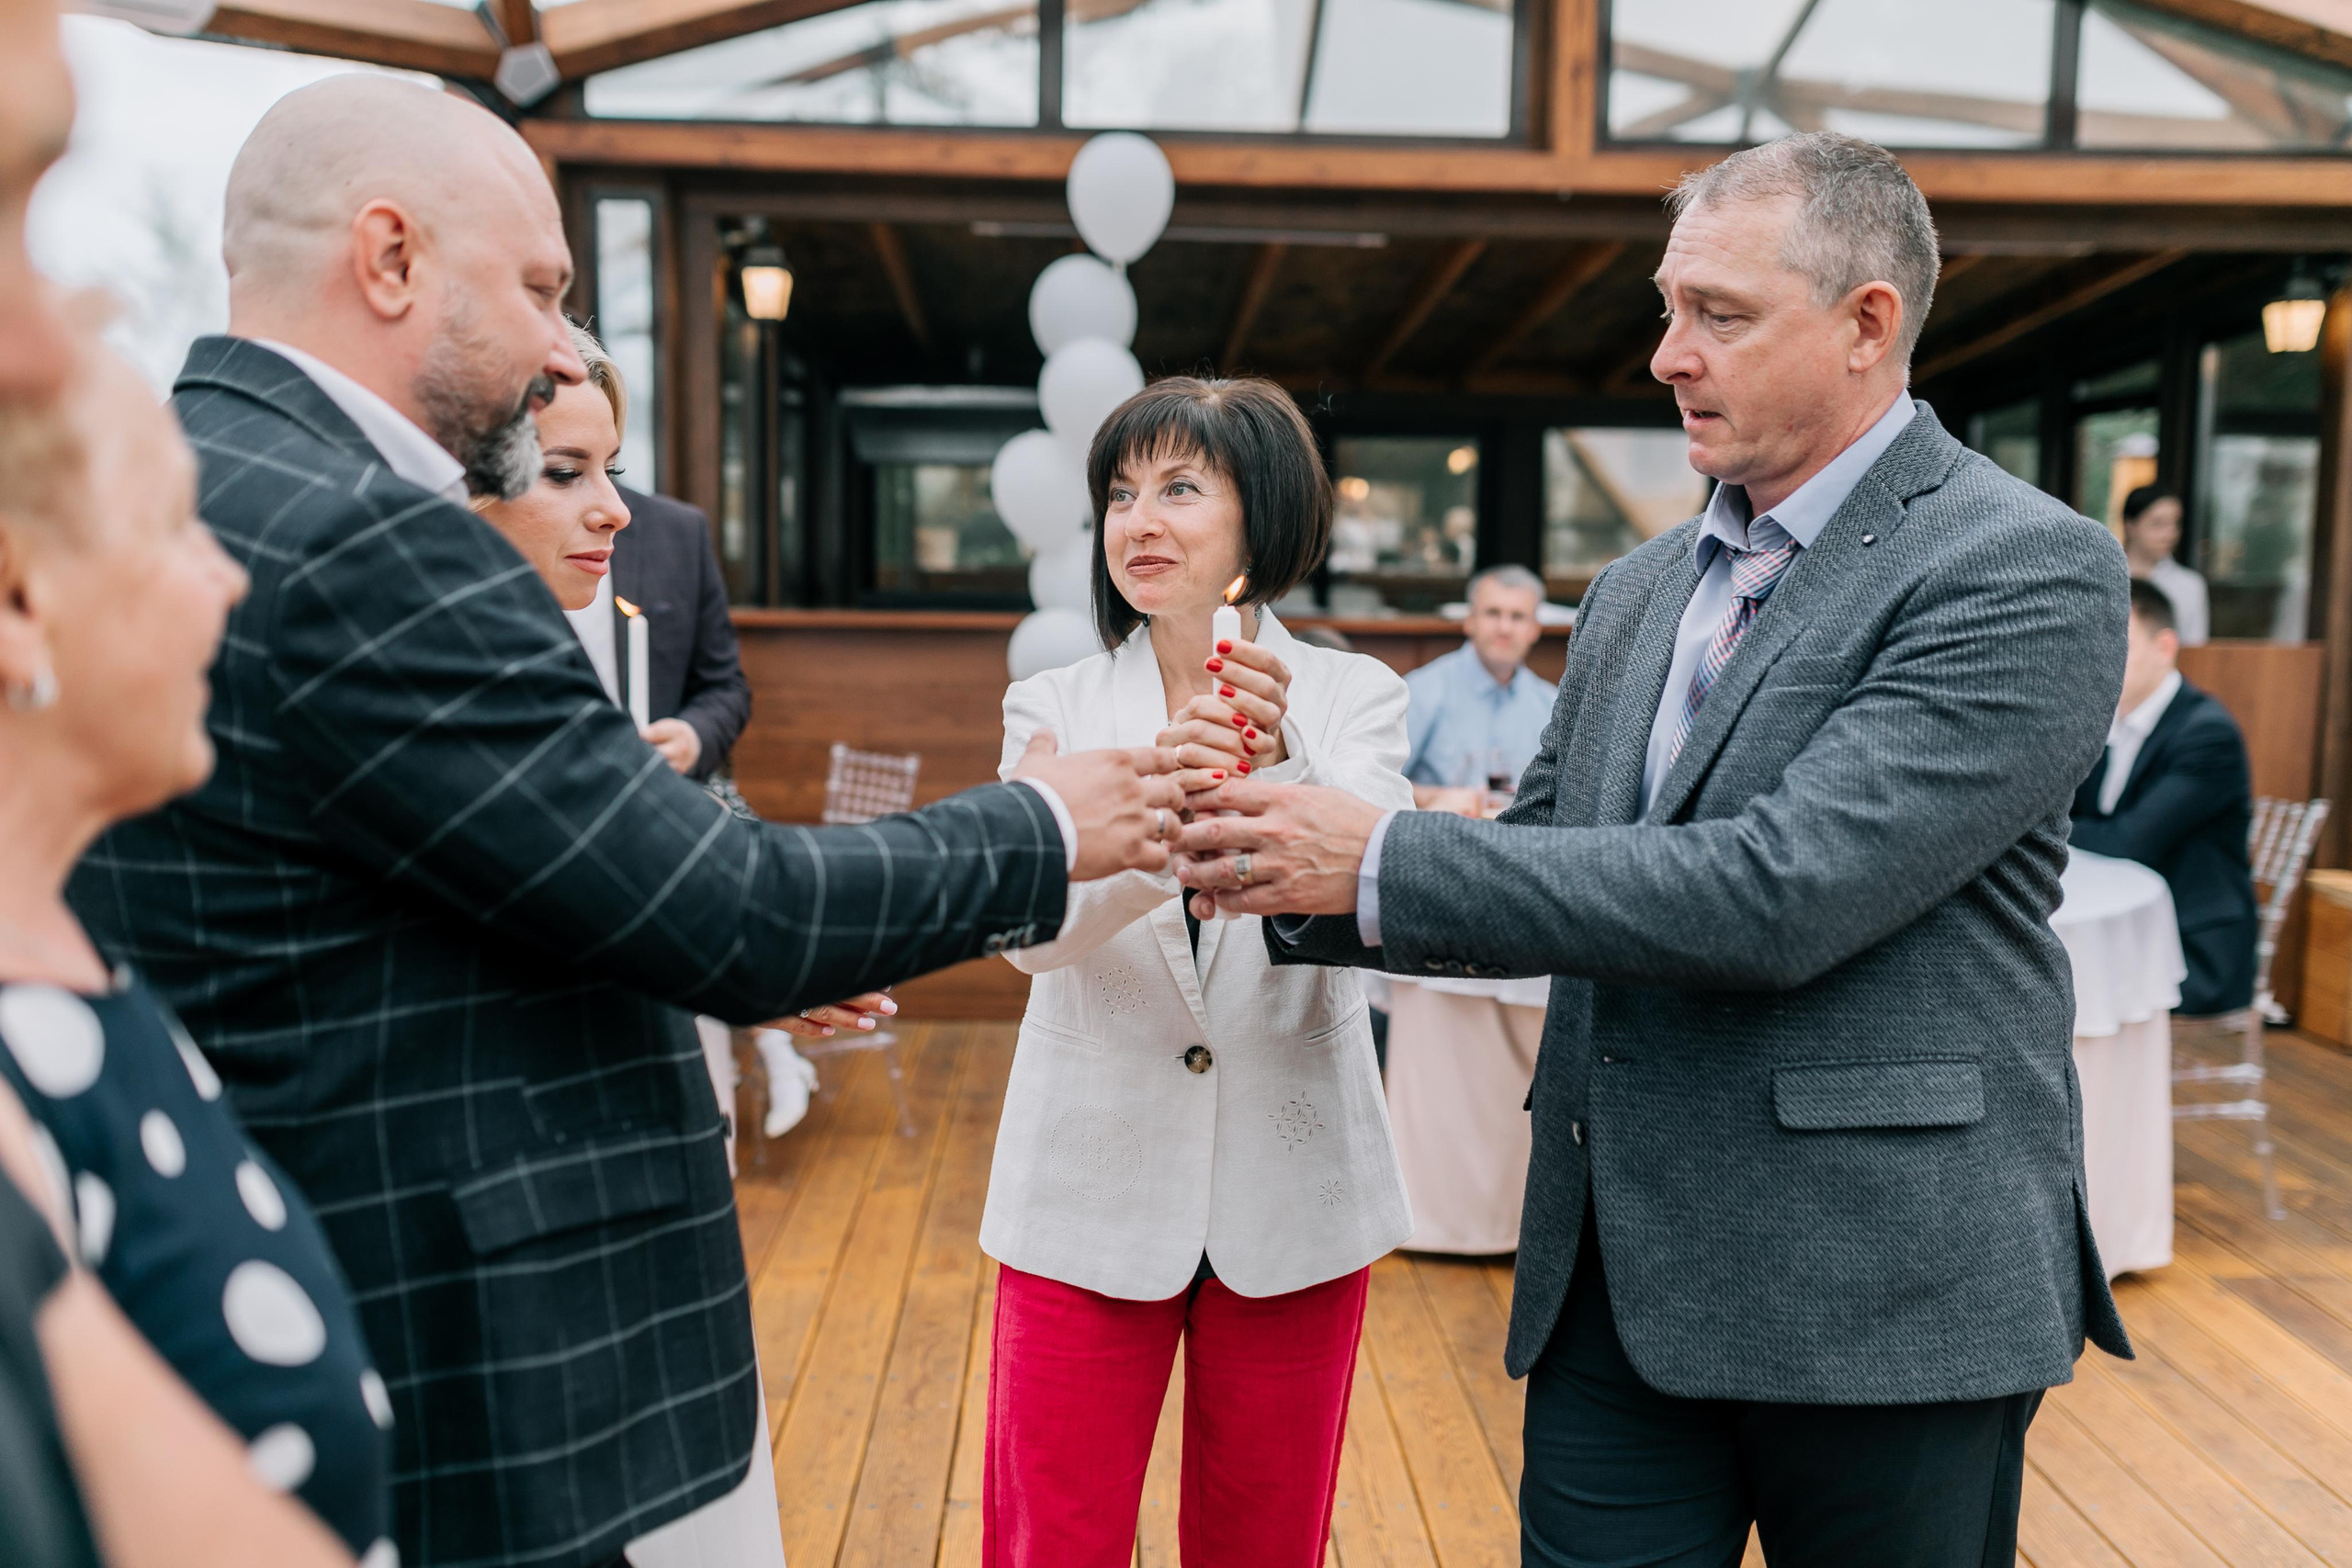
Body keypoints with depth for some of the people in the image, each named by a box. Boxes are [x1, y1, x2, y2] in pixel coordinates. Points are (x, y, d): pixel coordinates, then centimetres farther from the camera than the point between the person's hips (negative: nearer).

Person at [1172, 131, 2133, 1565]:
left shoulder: (2027, 570, -11)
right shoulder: (1639, 592, 11)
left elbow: (1787, 891, -23)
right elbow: (1542, 863, 13)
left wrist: (1384, 862, -21)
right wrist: (1299, 885, -5)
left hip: (1879, 1288, -5)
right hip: (1617, 1282, 6)